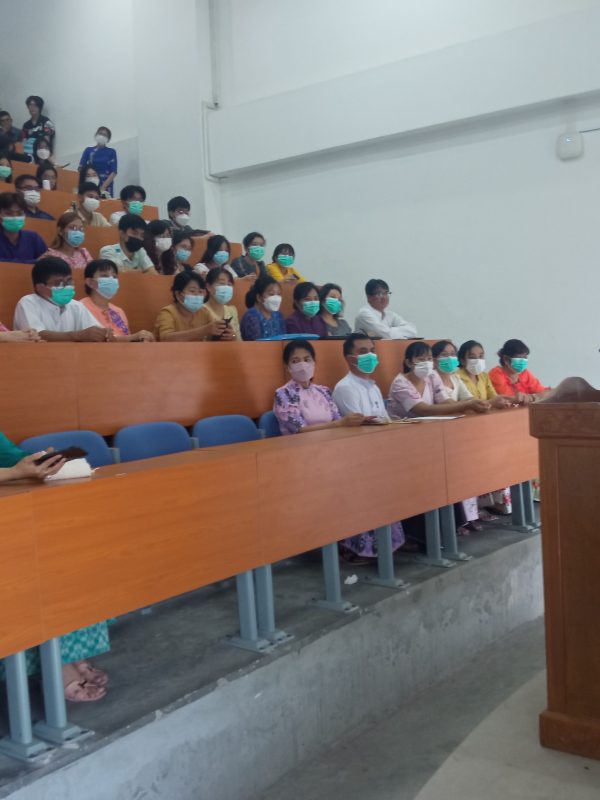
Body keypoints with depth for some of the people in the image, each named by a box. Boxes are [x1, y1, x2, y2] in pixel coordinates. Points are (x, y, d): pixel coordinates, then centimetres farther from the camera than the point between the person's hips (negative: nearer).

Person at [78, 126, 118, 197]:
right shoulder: (88, 150, 10)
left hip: (106, 186, -1)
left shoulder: (111, 152, 6)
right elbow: (81, 168, 5)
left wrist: (103, 187, -14)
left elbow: (113, 172, -2)